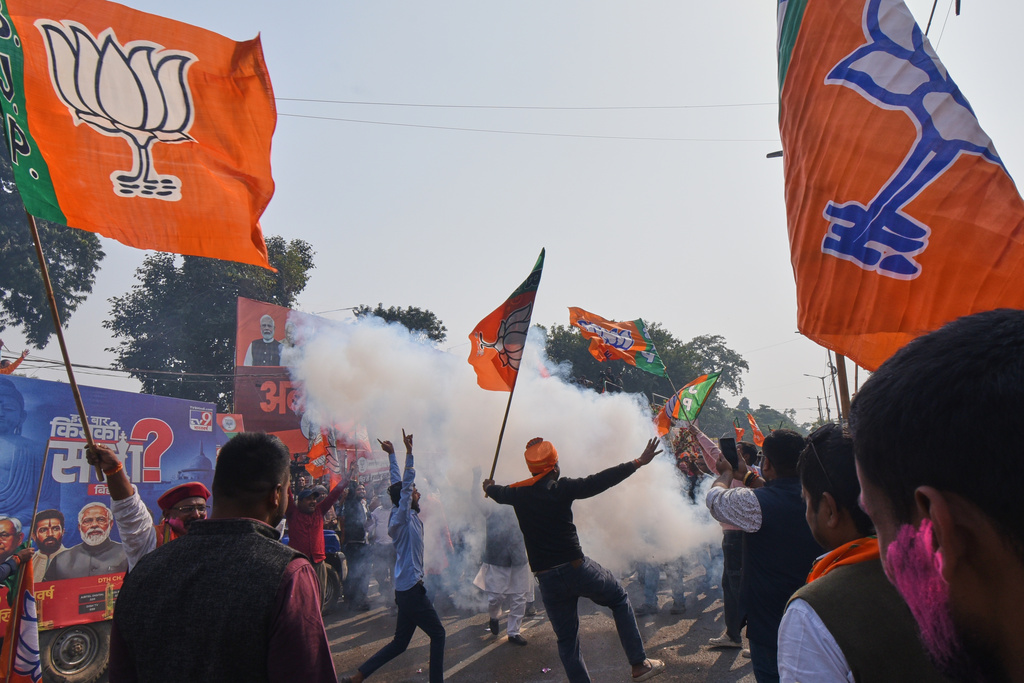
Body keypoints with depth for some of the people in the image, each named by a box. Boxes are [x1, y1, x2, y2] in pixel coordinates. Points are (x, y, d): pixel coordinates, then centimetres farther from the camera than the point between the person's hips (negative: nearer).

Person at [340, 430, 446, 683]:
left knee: (400, 641, 15)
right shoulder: (403, 516, -13)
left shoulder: (403, 516, 9)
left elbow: (398, 482, 16)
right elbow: (405, 484, -24)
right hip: (411, 588, -9)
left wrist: (392, 454, 20)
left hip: (405, 587, 9)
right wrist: (408, 452, -29)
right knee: (438, 633, 2)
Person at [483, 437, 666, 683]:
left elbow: (498, 493, 25)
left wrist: (489, 487, 49)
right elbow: (600, 481, -13)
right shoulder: (562, 488, -10)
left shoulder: (519, 494, 4)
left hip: (547, 580, 4)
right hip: (577, 568, -4)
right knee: (620, 599, 19)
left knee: (567, 640, 16)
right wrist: (638, 462, -7)